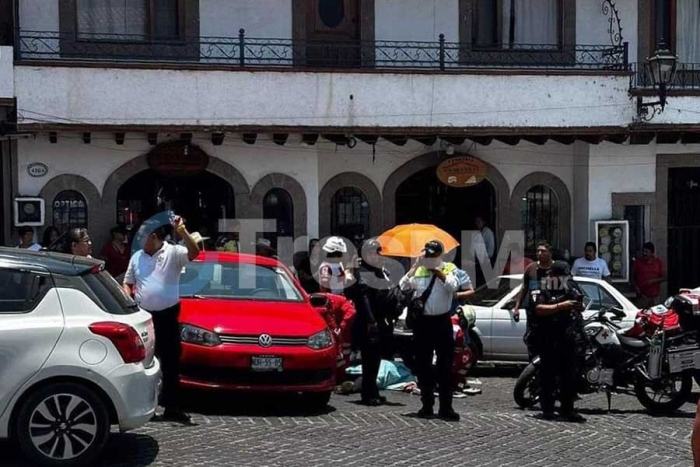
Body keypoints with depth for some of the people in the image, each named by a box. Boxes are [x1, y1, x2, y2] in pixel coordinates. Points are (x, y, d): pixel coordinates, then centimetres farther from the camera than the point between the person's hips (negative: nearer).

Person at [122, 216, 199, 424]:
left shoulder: (173, 253, -4)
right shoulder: (137, 257, 10)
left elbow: (194, 253, -22)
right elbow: (127, 283, 17)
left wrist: (183, 232, -34)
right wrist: (128, 301, -1)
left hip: (168, 315, -3)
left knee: (171, 362, 2)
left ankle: (171, 407, 10)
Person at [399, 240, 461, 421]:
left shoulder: (449, 268, 3)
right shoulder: (418, 270, 7)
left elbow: (453, 286, -15)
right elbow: (403, 287, -5)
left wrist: (437, 271, -12)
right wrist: (415, 266, -12)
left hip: (442, 321, -2)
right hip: (422, 321, 2)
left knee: (445, 365, -1)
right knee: (423, 365, 8)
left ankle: (446, 407, 3)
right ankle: (427, 405, 18)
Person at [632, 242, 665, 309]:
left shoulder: (658, 262, 4)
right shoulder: (638, 262, 1)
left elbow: (664, 277, 5)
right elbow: (633, 277, 7)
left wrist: (653, 280, -11)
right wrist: (636, 288, -8)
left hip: (655, 296, 1)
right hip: (642, 295, -1)